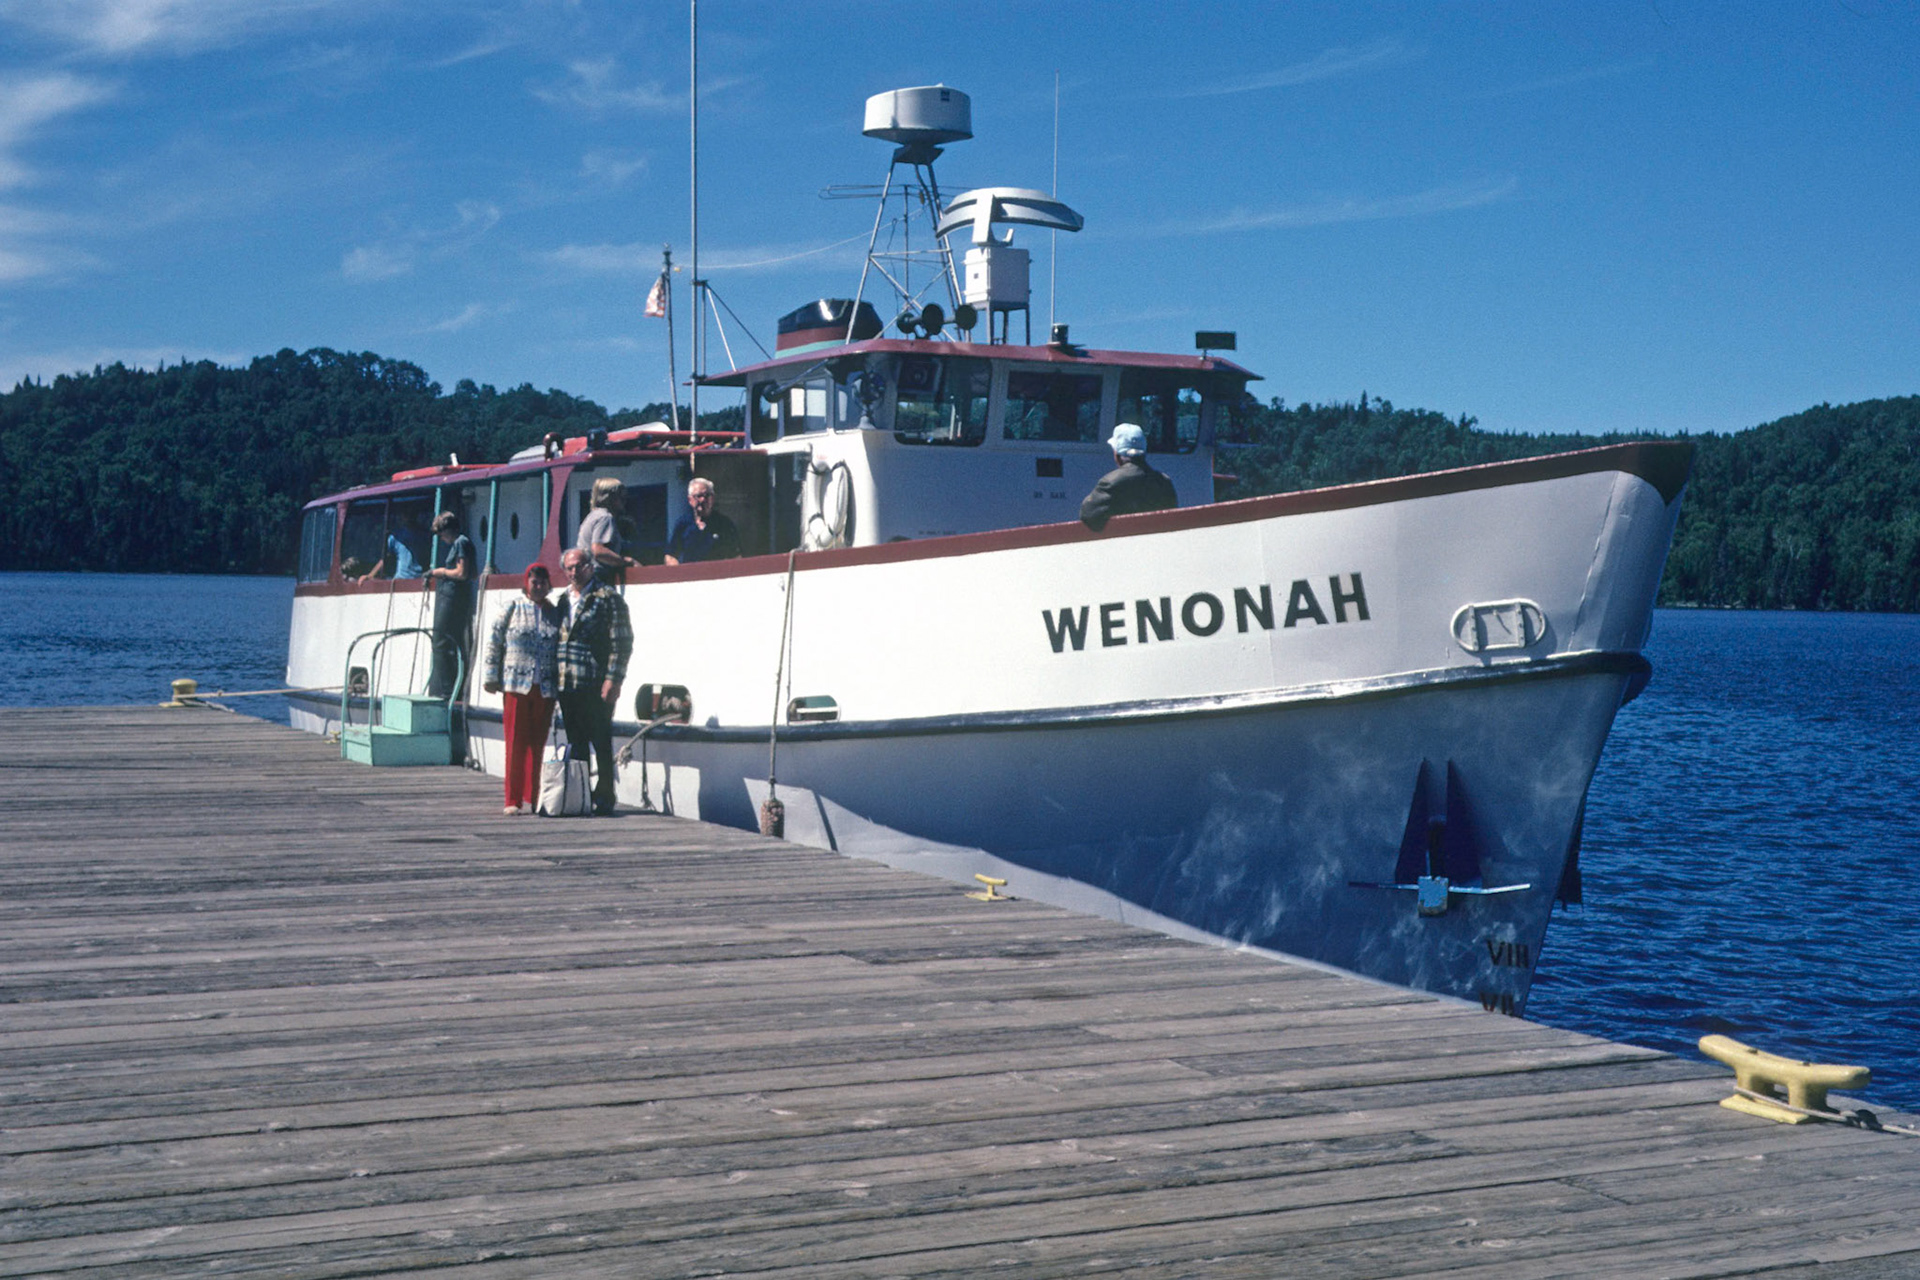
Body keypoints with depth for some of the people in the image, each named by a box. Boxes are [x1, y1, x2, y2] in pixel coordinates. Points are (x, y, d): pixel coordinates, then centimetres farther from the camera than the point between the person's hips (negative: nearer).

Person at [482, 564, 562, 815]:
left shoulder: (556, 614, 11)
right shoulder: (512, 610, 5)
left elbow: (563, 651, 14)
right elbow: (494, 644, 5)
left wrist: (562, 684, 9)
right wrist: (492, 677, 0)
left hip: (545, 690, 2)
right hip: (516, 685, -2)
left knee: (537, 744, 3)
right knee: (515, 743, -3)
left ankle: (531, 799, 8)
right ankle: (513, 800, 1)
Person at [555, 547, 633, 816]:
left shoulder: (608, 598, -3)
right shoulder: (563, 600, 16)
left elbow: (622, 641, -8)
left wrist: (613, 680, -14)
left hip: (596, 686, -6)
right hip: (567, 684, 6)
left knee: (601, 745, -2)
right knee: (575, 745, 11)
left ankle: (603, 800, 3)